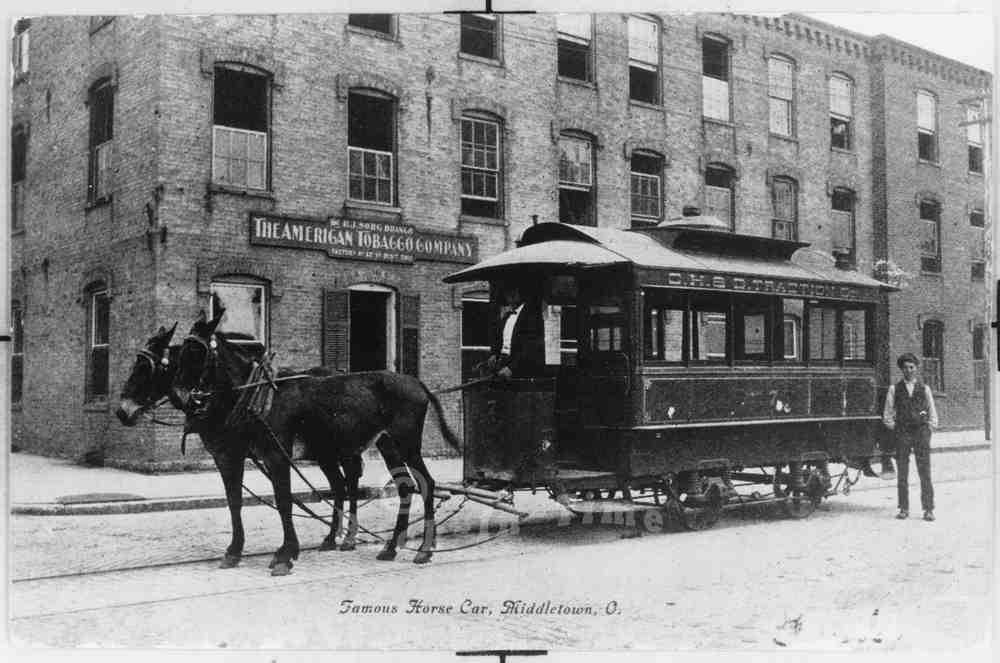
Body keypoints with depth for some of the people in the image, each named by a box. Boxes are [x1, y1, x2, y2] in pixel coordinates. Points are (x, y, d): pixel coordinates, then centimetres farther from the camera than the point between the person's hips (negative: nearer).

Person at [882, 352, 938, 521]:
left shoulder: (924, 388, 10)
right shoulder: (894, 389, 8)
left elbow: (933, 415, 16)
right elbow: (887, 415, 11)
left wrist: (929, 428, 5)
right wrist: (894, 428, 2)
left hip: (922, 432, 0)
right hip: (902, 434, 0)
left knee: (925, 472, -5)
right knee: (902, 473, 1)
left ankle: (928, 509, -3)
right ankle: (903, 509, 6)